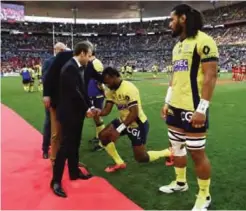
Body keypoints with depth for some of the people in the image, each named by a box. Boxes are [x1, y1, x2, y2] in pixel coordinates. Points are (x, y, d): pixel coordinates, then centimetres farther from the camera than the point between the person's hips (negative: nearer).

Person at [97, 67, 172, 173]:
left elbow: (134, 113, -31)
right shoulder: (111, 91, -1)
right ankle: (119, 163, 12)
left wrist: (119, 130, -34)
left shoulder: (129, 89, -28)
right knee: (103, 135, -3)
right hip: (123, 121, 8)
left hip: (138, 124, -8)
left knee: (141, 158, 0)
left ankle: (168, 153, 25)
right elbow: (106, 110, -4)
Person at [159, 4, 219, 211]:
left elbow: (211, 75, -17)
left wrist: (202, 108, -21)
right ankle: (180, 182, 37)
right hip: (175, 107, 9)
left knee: (197, 153, 1)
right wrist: (167, 102, 18)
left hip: (193, 108, -9)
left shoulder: (203, 41, -11)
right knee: (177, 146, 18)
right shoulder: (177, 46, 16)